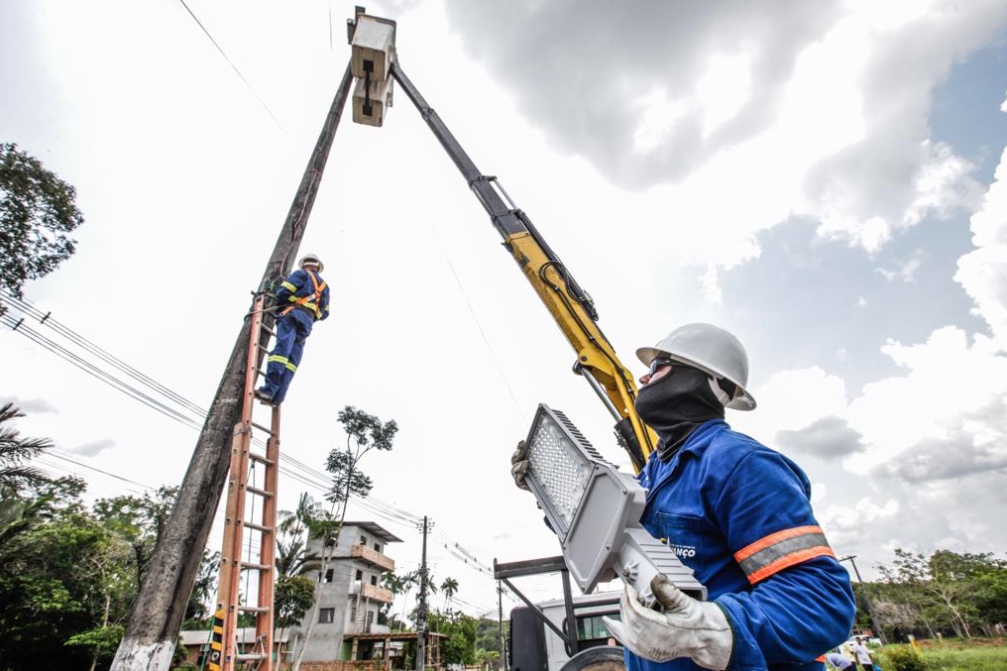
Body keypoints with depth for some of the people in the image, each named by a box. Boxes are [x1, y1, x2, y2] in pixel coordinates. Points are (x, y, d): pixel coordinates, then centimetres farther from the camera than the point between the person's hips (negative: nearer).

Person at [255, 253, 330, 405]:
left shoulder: (301, 274, 11)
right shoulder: (324, 286, 28)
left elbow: (283, 291, -1)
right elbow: (324, 313, 23)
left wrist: (279, 304, 18)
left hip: (292, 316, -6)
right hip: (307, 324, 6)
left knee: (281, 350, -21)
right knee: (292, 360, -4)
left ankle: (269, 390, -35)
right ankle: (277, 396, -15)